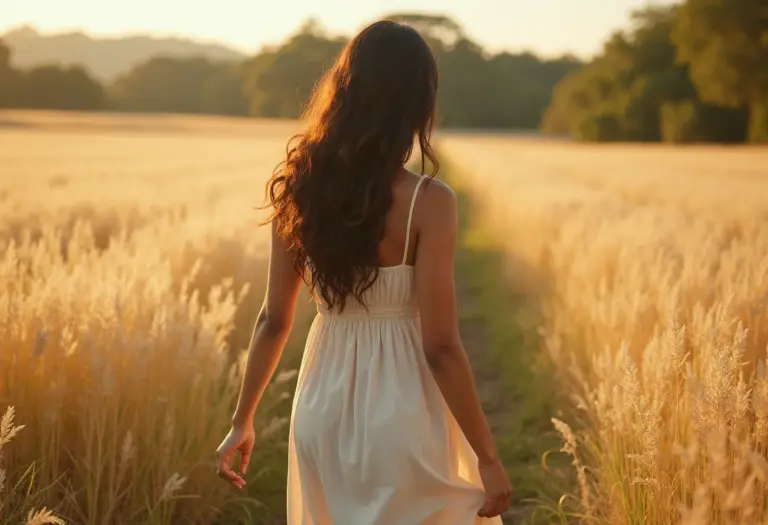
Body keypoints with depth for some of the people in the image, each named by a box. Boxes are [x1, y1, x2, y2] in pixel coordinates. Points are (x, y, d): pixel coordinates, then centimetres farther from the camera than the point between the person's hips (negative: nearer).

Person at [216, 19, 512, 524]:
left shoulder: (300, 187, -2)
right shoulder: (429, 202, -17)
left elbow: (274, 320, 2)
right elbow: (440, 347, -17)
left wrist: (243, 420, 13)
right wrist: (488, 458, -9)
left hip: (324, 411, 5)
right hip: (401, 415, -5)